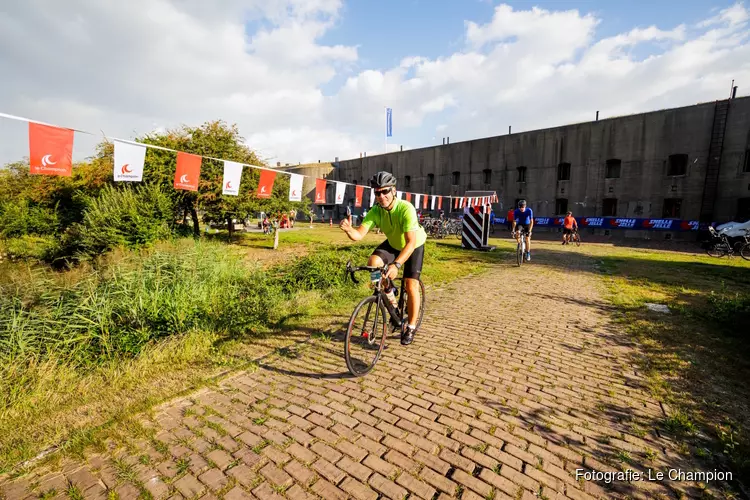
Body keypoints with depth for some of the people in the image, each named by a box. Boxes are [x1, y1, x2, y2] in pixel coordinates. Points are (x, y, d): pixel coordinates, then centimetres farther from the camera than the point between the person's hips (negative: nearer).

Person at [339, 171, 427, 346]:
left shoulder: (406, 209, -35)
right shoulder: (375, 211, -22)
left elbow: (411, 243, -42)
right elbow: (359, 235, -27)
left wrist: (396, 264, -54)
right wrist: (348, 229, -50)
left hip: (414, 246, -4)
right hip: (393, 244, 4)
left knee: (411, 286, -13)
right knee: (373, 262, -23)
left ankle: (411, 328, 10)